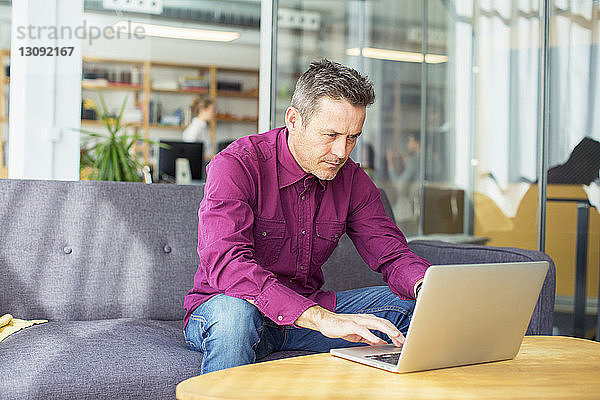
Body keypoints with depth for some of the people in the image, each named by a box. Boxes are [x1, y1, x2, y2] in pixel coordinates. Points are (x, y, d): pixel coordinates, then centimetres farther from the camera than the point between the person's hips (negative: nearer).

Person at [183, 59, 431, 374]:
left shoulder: (351, 179, 0)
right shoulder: (235, 165, -20)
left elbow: (393, 255, -1)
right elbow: (224, 262, -34)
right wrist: (322, 319, -45)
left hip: (310, 309, 5)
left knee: (411, 305, -11)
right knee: (234, 312, -40)